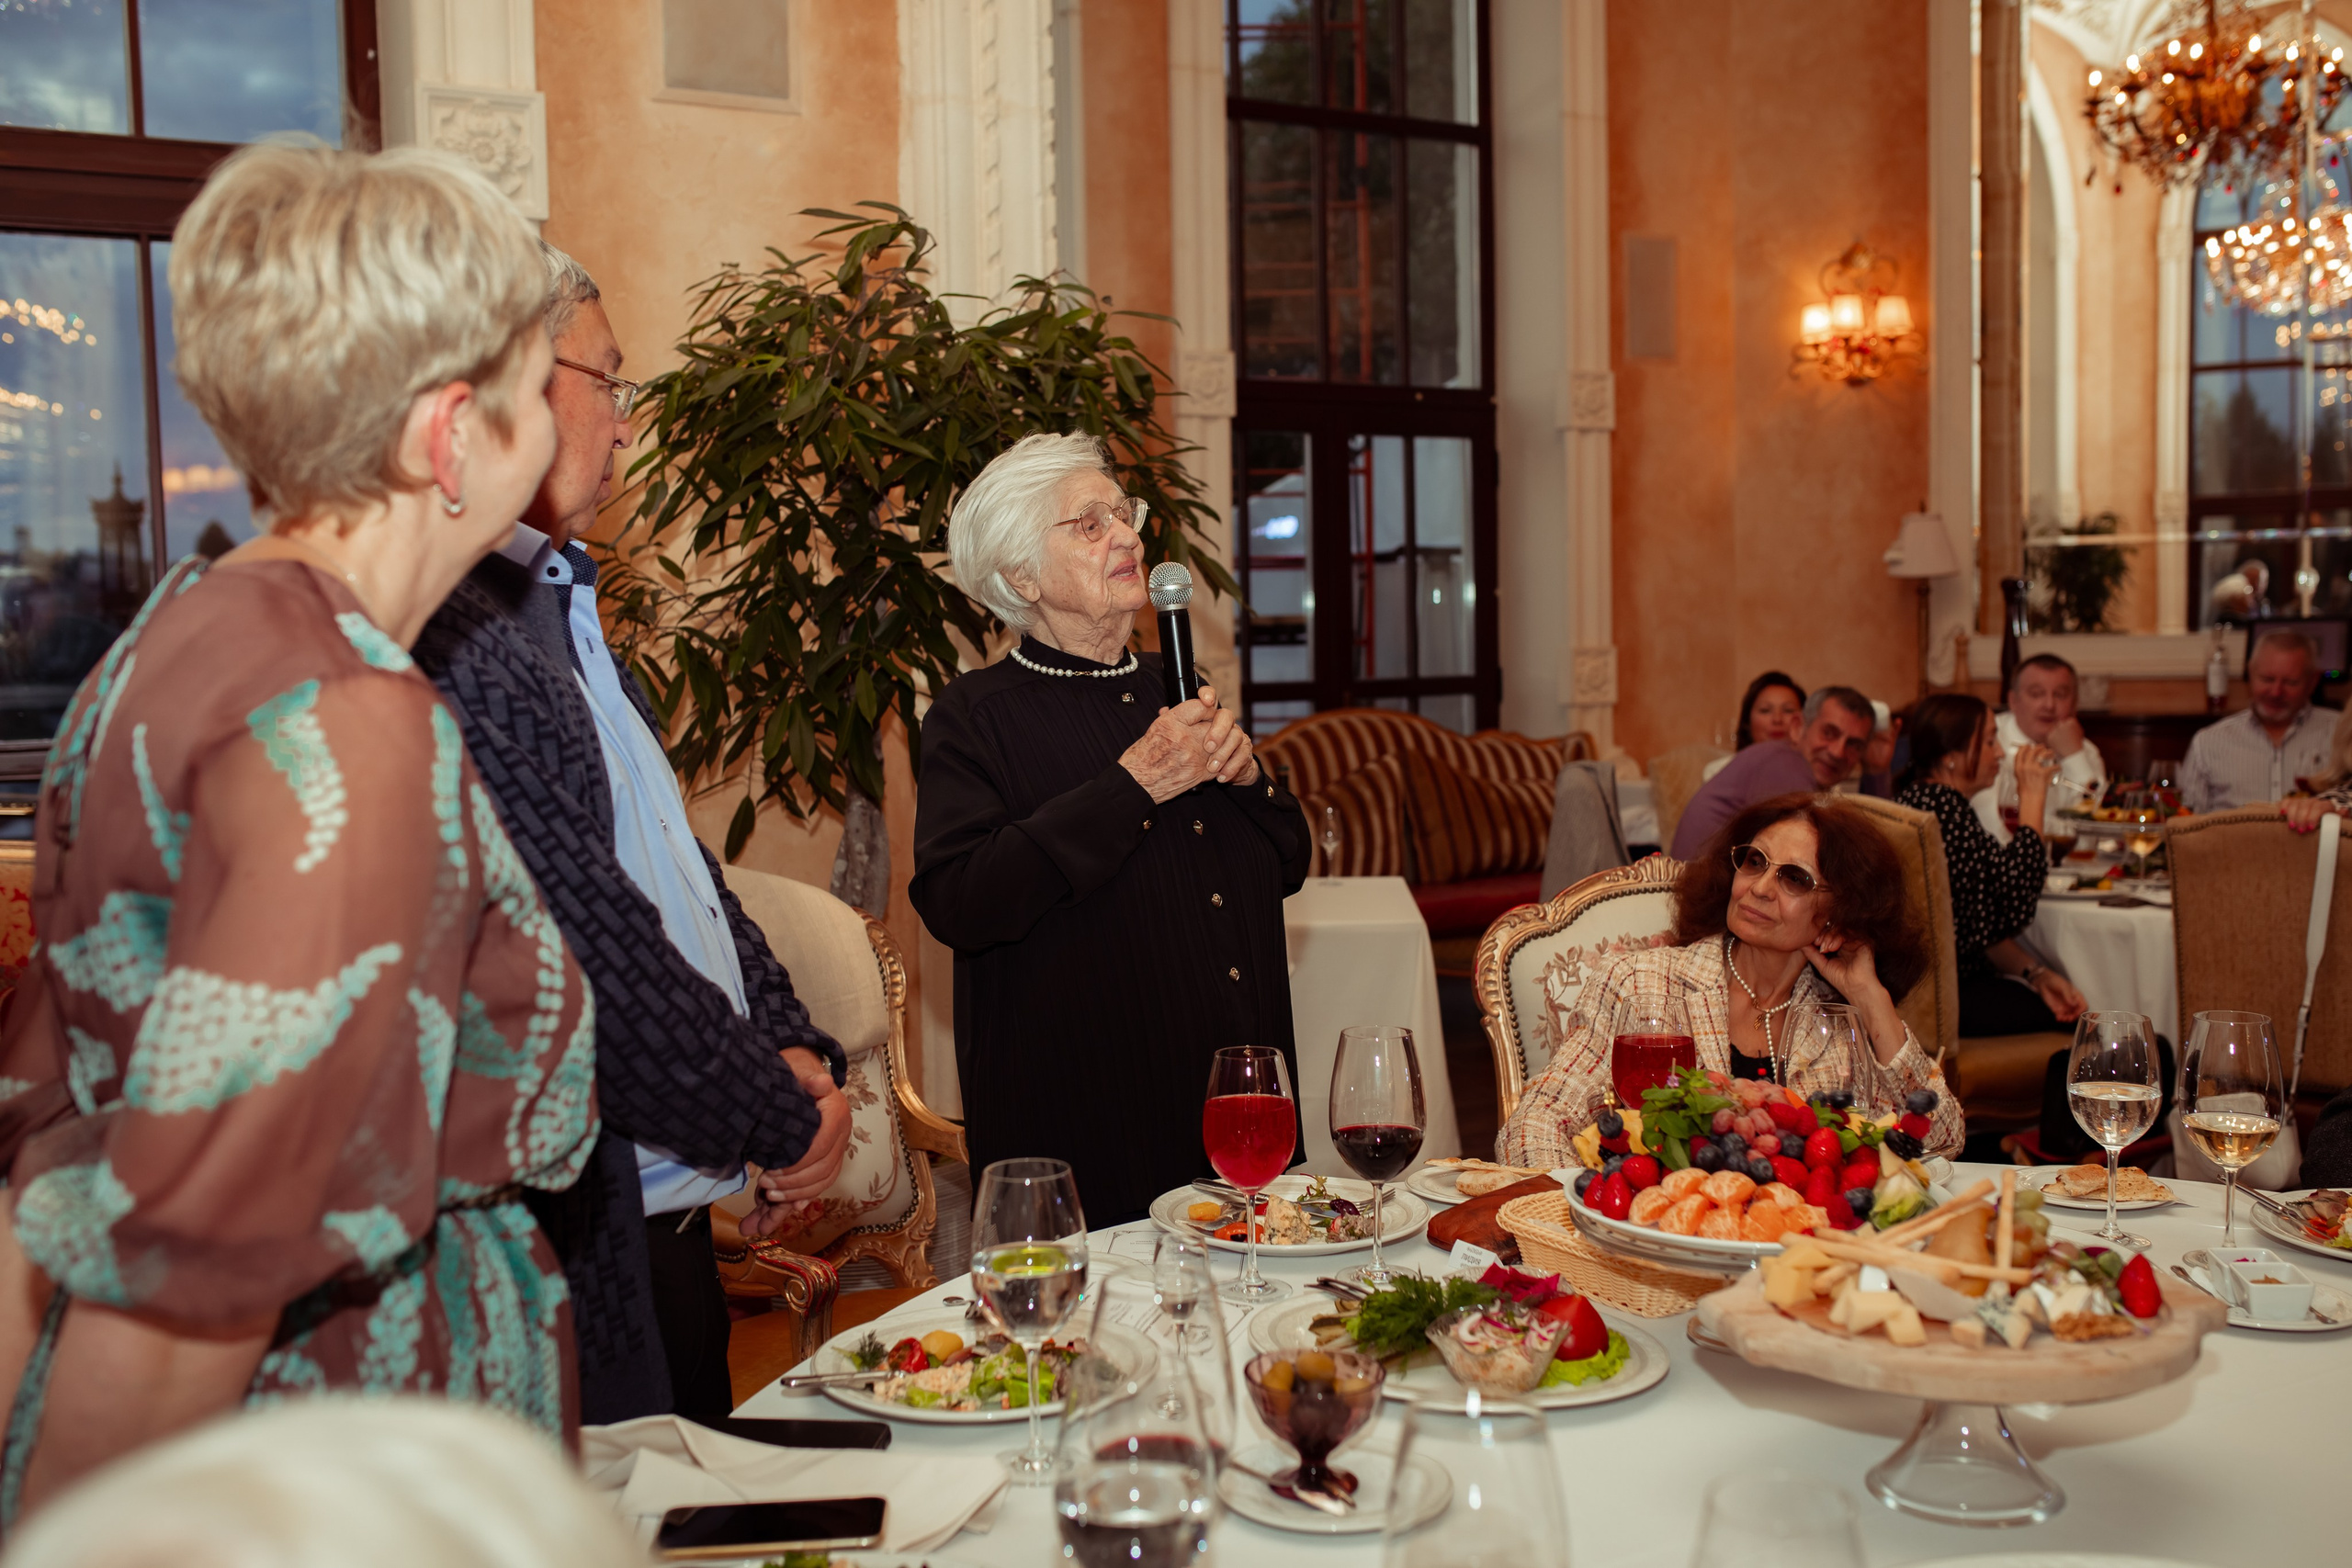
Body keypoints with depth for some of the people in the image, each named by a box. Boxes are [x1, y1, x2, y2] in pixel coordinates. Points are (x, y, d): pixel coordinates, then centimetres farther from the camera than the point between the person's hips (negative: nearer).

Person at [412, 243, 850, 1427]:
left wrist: (791, 1049, 3)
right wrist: (784, 1121, -12)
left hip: (669, 1216, 10)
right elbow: (592, 959, -24)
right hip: (582, 1241, -10)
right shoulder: (447, 635, -21)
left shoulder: (561, 606, 13)